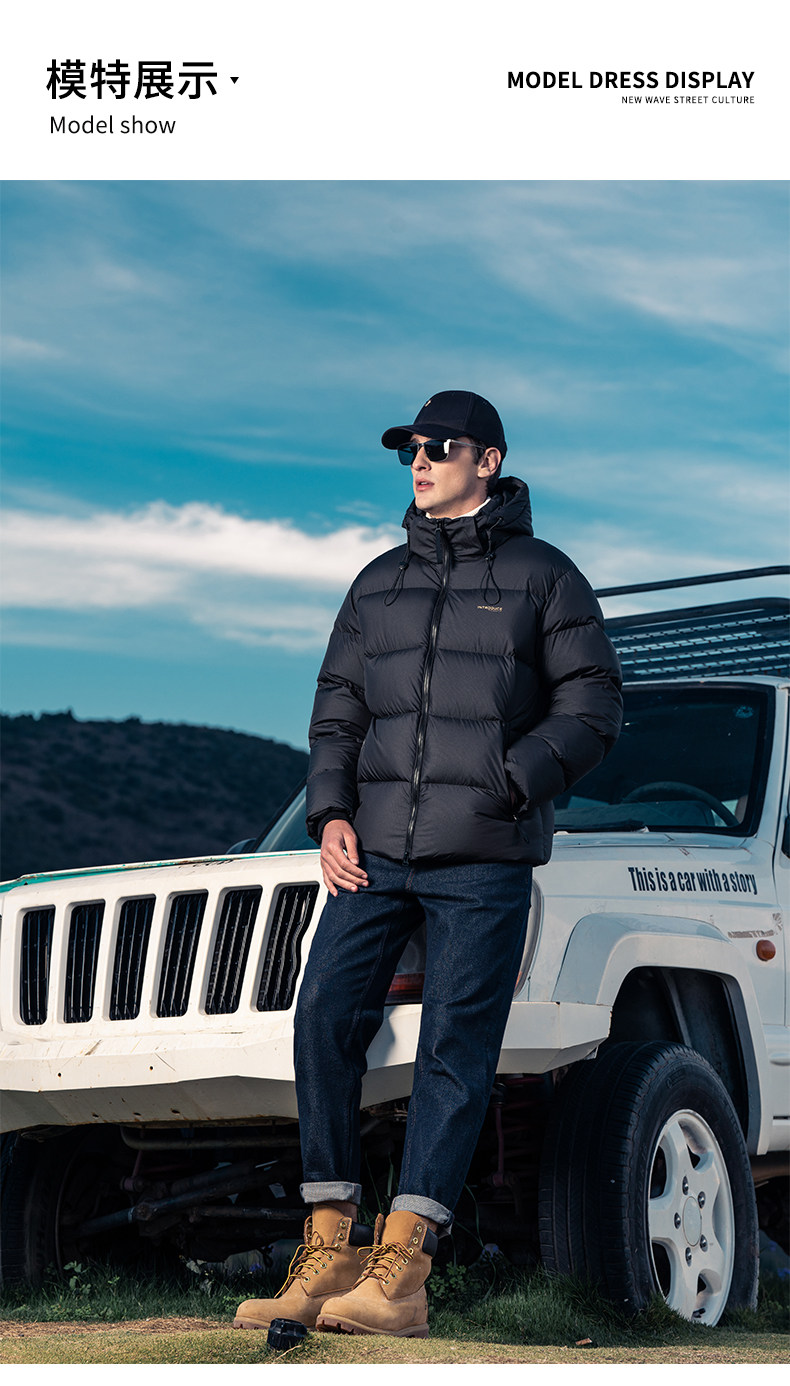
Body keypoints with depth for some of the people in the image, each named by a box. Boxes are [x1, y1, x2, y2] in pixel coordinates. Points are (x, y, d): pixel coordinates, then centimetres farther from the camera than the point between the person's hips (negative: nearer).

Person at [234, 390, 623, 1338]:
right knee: (324, 1021, -9)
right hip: (373, 853, 4)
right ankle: (328, 1252, -3)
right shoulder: (379, 582, 19)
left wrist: (505, 787, -10)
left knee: (455, 1050, -9)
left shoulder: (542, 575, 7)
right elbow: (336, 706, 20)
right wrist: (330, 814, 4)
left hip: (482, 866, -4)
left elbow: (592, 706, 2)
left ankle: (399, 1272, -11)